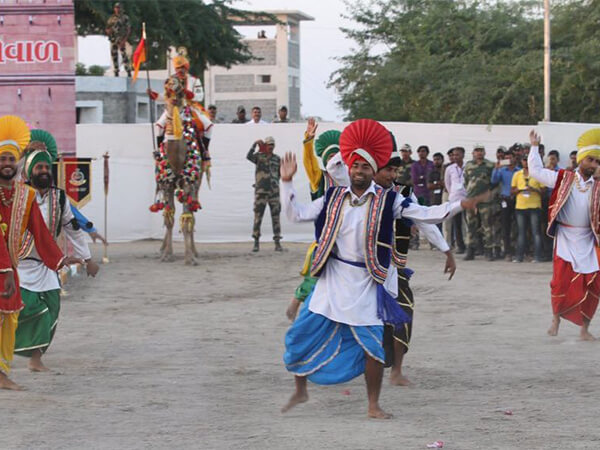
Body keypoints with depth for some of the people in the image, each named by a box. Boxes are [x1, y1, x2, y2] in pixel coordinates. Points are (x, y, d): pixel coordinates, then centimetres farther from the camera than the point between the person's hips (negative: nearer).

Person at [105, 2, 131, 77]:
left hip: (121, 40, -5)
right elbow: (107, 29, 20)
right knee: (114, 56, 5)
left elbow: (128, 30, -3)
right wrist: (108, 31, -6)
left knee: (124, 56, -12)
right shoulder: (111, 18, 14)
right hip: (113, 40, 5)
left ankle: (129, 73, -11)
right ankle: (116, 73, 11)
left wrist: (124, 40, -14)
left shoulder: (125, 18, 1)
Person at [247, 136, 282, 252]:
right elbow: (249, 156, -22)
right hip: (261, 191, -2)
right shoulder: (258, 156, 0)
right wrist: (255, 144, -27)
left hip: (274, 191, 2)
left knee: (276, 217, 0)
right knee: (258, 217, -2)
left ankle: (277, 244, 2)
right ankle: (256, 243, 6)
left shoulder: (277, 159, 9)